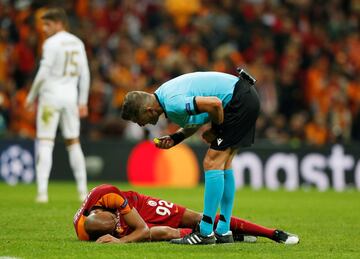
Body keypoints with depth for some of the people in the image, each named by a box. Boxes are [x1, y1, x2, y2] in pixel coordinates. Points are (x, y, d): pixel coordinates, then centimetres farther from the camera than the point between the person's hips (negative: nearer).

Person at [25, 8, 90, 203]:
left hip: (51, 94, -6)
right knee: (73, 142, 14)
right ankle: (83, 190, 13)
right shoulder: (77, 43, 10)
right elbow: (84, 74, 11)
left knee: (45, 143, -5)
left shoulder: (52, 43, -10)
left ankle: (42, 191, -14)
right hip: (70, 95, 6)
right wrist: (83, 101, 17)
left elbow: (43, 73, -14)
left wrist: (31, 97, -5)